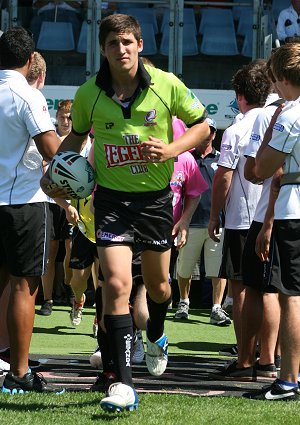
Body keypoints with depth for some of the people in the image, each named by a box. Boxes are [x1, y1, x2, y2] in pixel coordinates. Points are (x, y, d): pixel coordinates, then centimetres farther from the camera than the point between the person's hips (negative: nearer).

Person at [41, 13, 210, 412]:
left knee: (157, 285, 15)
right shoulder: (88, 94, -6)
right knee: (117, 284, -15)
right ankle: (124, 385, -14)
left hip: (155, 198, 1)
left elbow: (201, 125, 3)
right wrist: (53, 174, -1)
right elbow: (76, 135, 13)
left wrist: (171, 149, -15)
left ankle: (156, 337, 52)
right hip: (112, 198, -1)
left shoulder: (167, 85, -9)